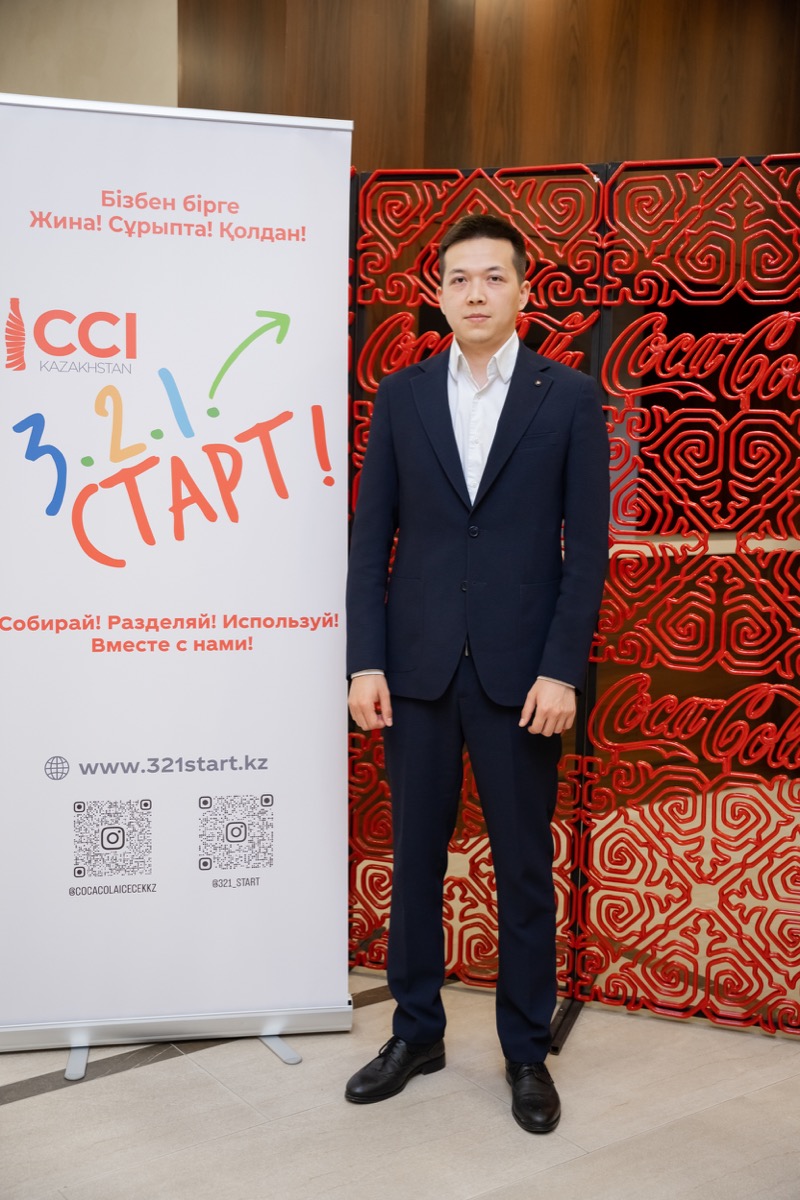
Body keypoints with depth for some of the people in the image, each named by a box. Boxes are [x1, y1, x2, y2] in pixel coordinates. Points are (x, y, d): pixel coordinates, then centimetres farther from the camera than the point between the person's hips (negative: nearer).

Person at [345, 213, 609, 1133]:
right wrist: (365, 661, -3)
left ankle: (526, 1051, 27)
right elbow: (371, 534, 4)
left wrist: (561, 669, -10)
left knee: (524, 865, 8)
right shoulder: (400, 395, 6)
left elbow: (587, 544, -2)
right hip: (418, 666, 2)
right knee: (414, 857, 12)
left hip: (521, 670, -1)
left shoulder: (569, 397, 1)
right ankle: (416, 1032, 30)